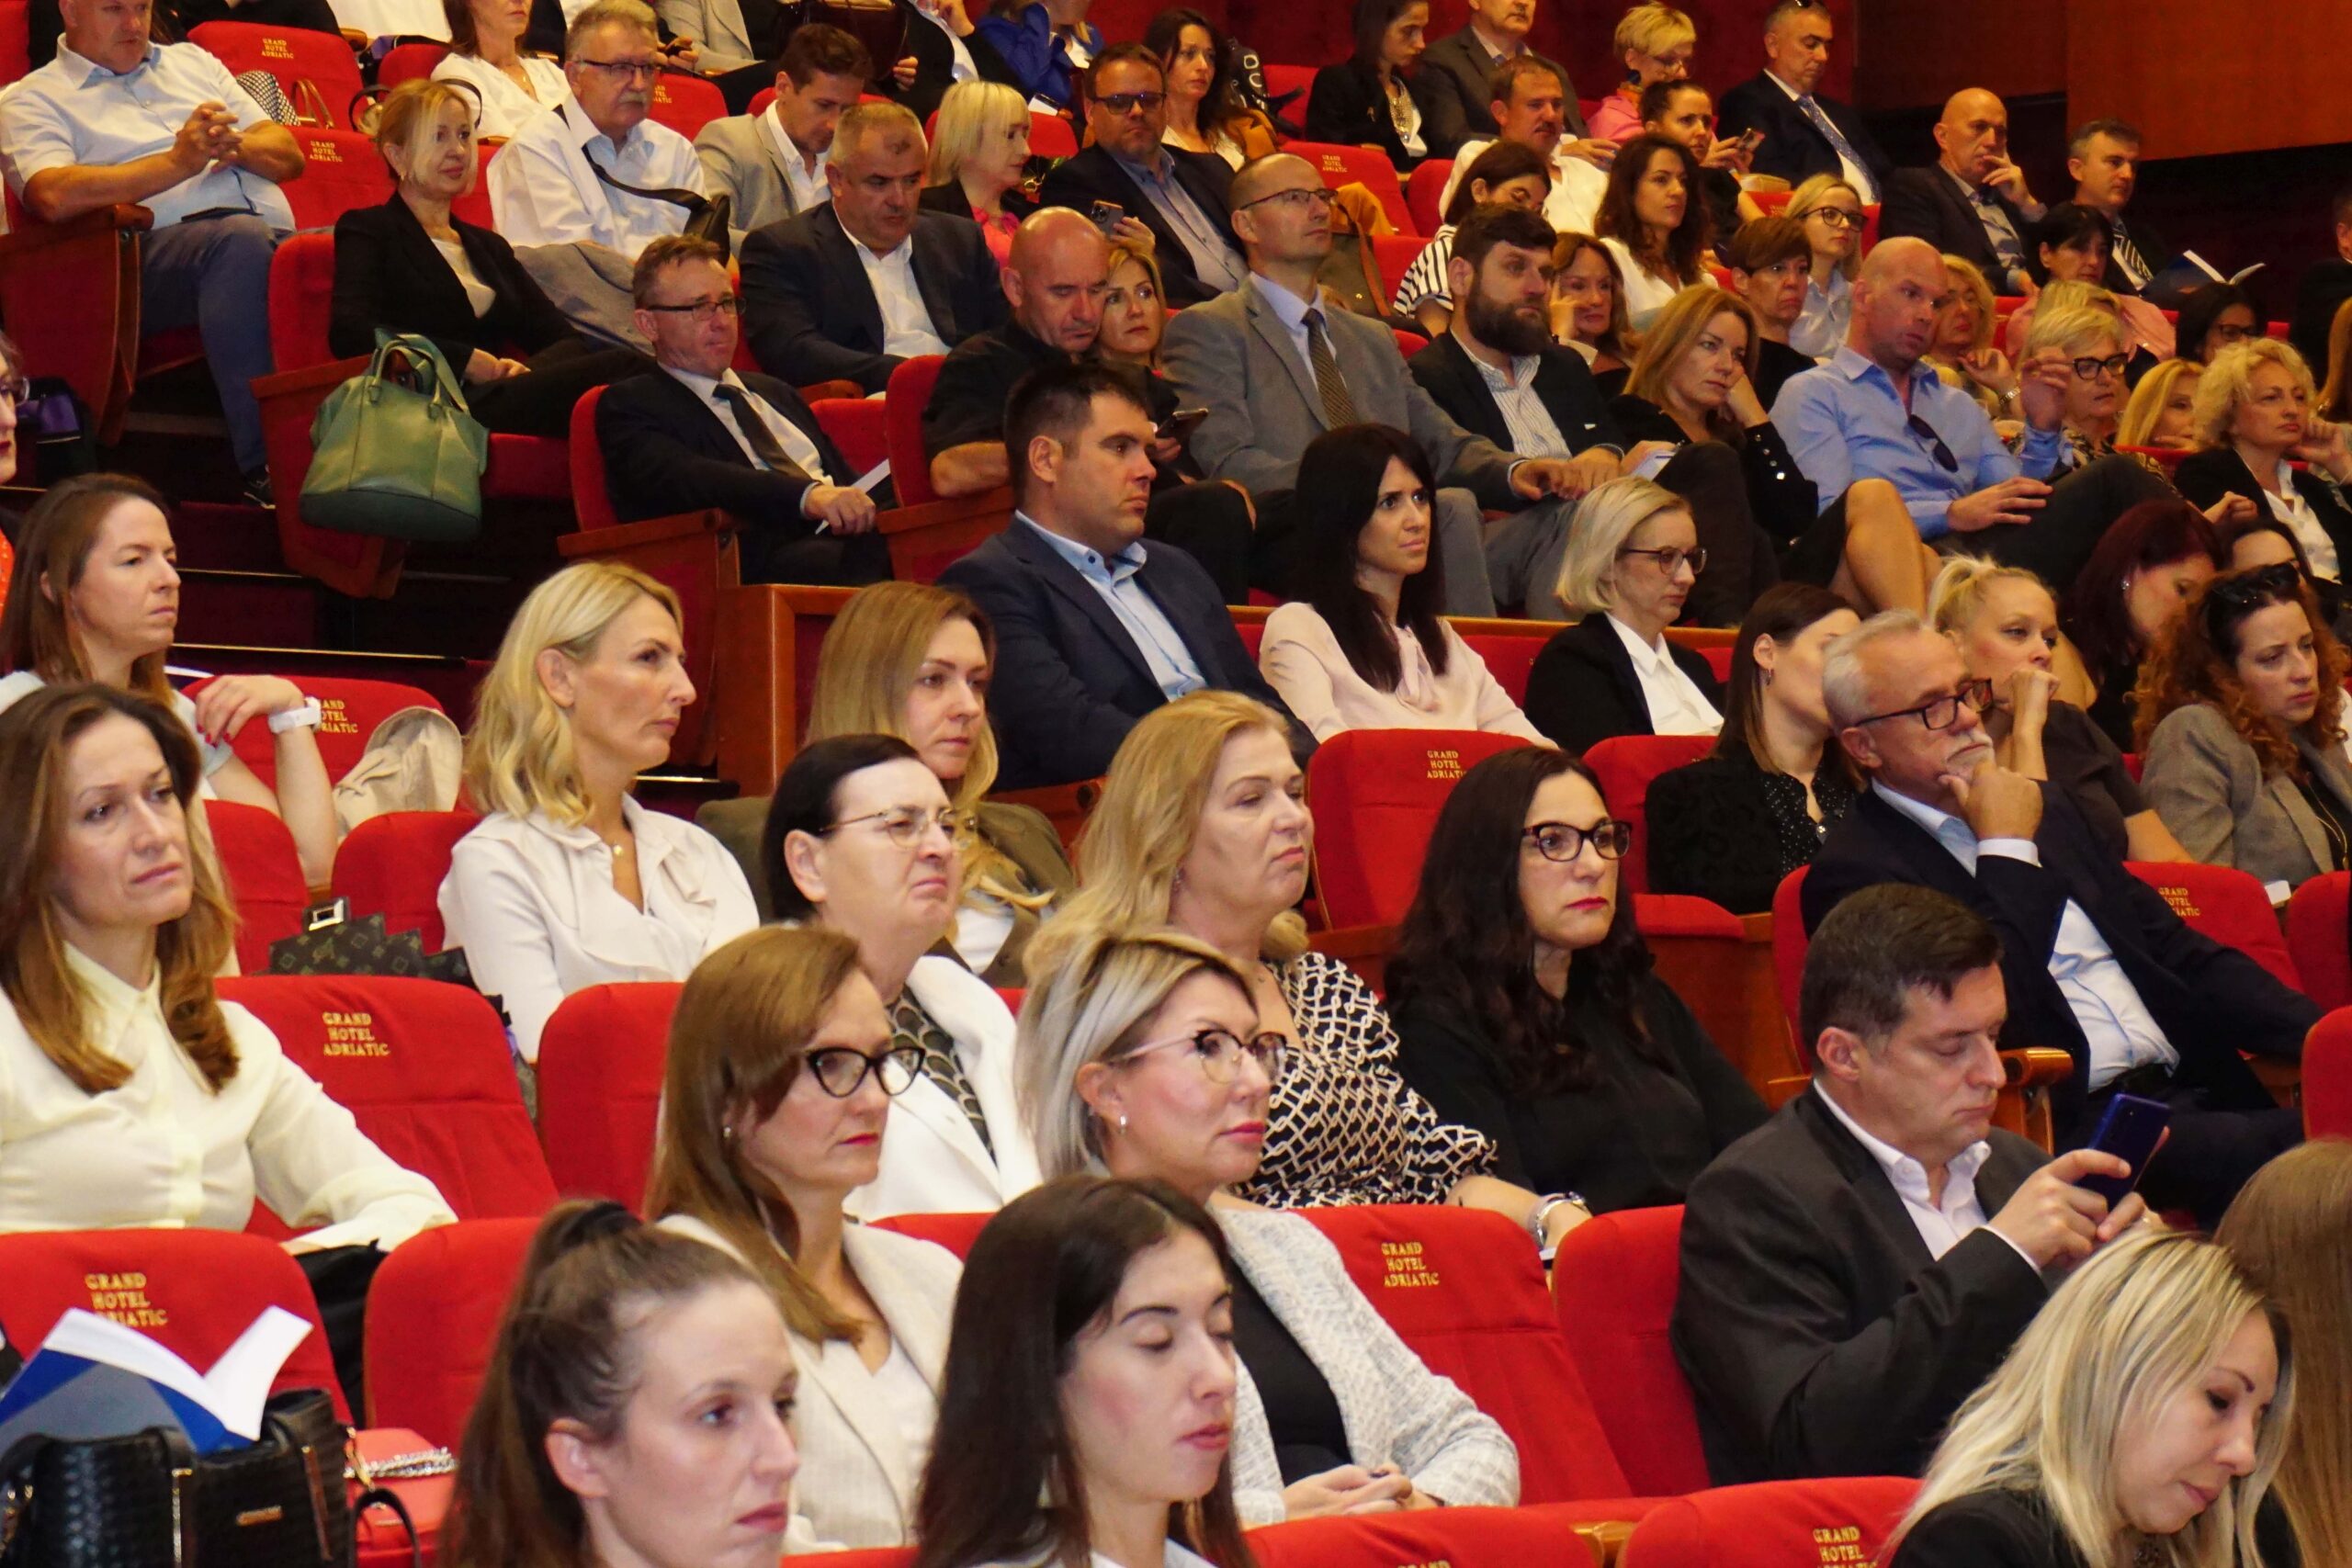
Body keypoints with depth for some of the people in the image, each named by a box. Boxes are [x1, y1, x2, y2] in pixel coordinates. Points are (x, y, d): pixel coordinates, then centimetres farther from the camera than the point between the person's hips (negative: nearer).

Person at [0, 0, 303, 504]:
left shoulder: (192, 62, 32)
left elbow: (290, 156, 24)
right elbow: (55, 197, -8)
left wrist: (238, 147, 0)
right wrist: (177, 163, -11)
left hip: (280, 234, 5)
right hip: (159, 250, -5)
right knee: (243, 238, -39)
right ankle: (263, 469, -43)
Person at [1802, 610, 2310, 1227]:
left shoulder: (2047, 809, 21)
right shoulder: (1854, 871, -3)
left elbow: (2176, 949, 20)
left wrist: (2320, 1037, 5)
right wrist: (2008, 851, -9)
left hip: (2188, 1087, 8)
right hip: (2066, 1125, -8)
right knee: (2282, 1155, -31)